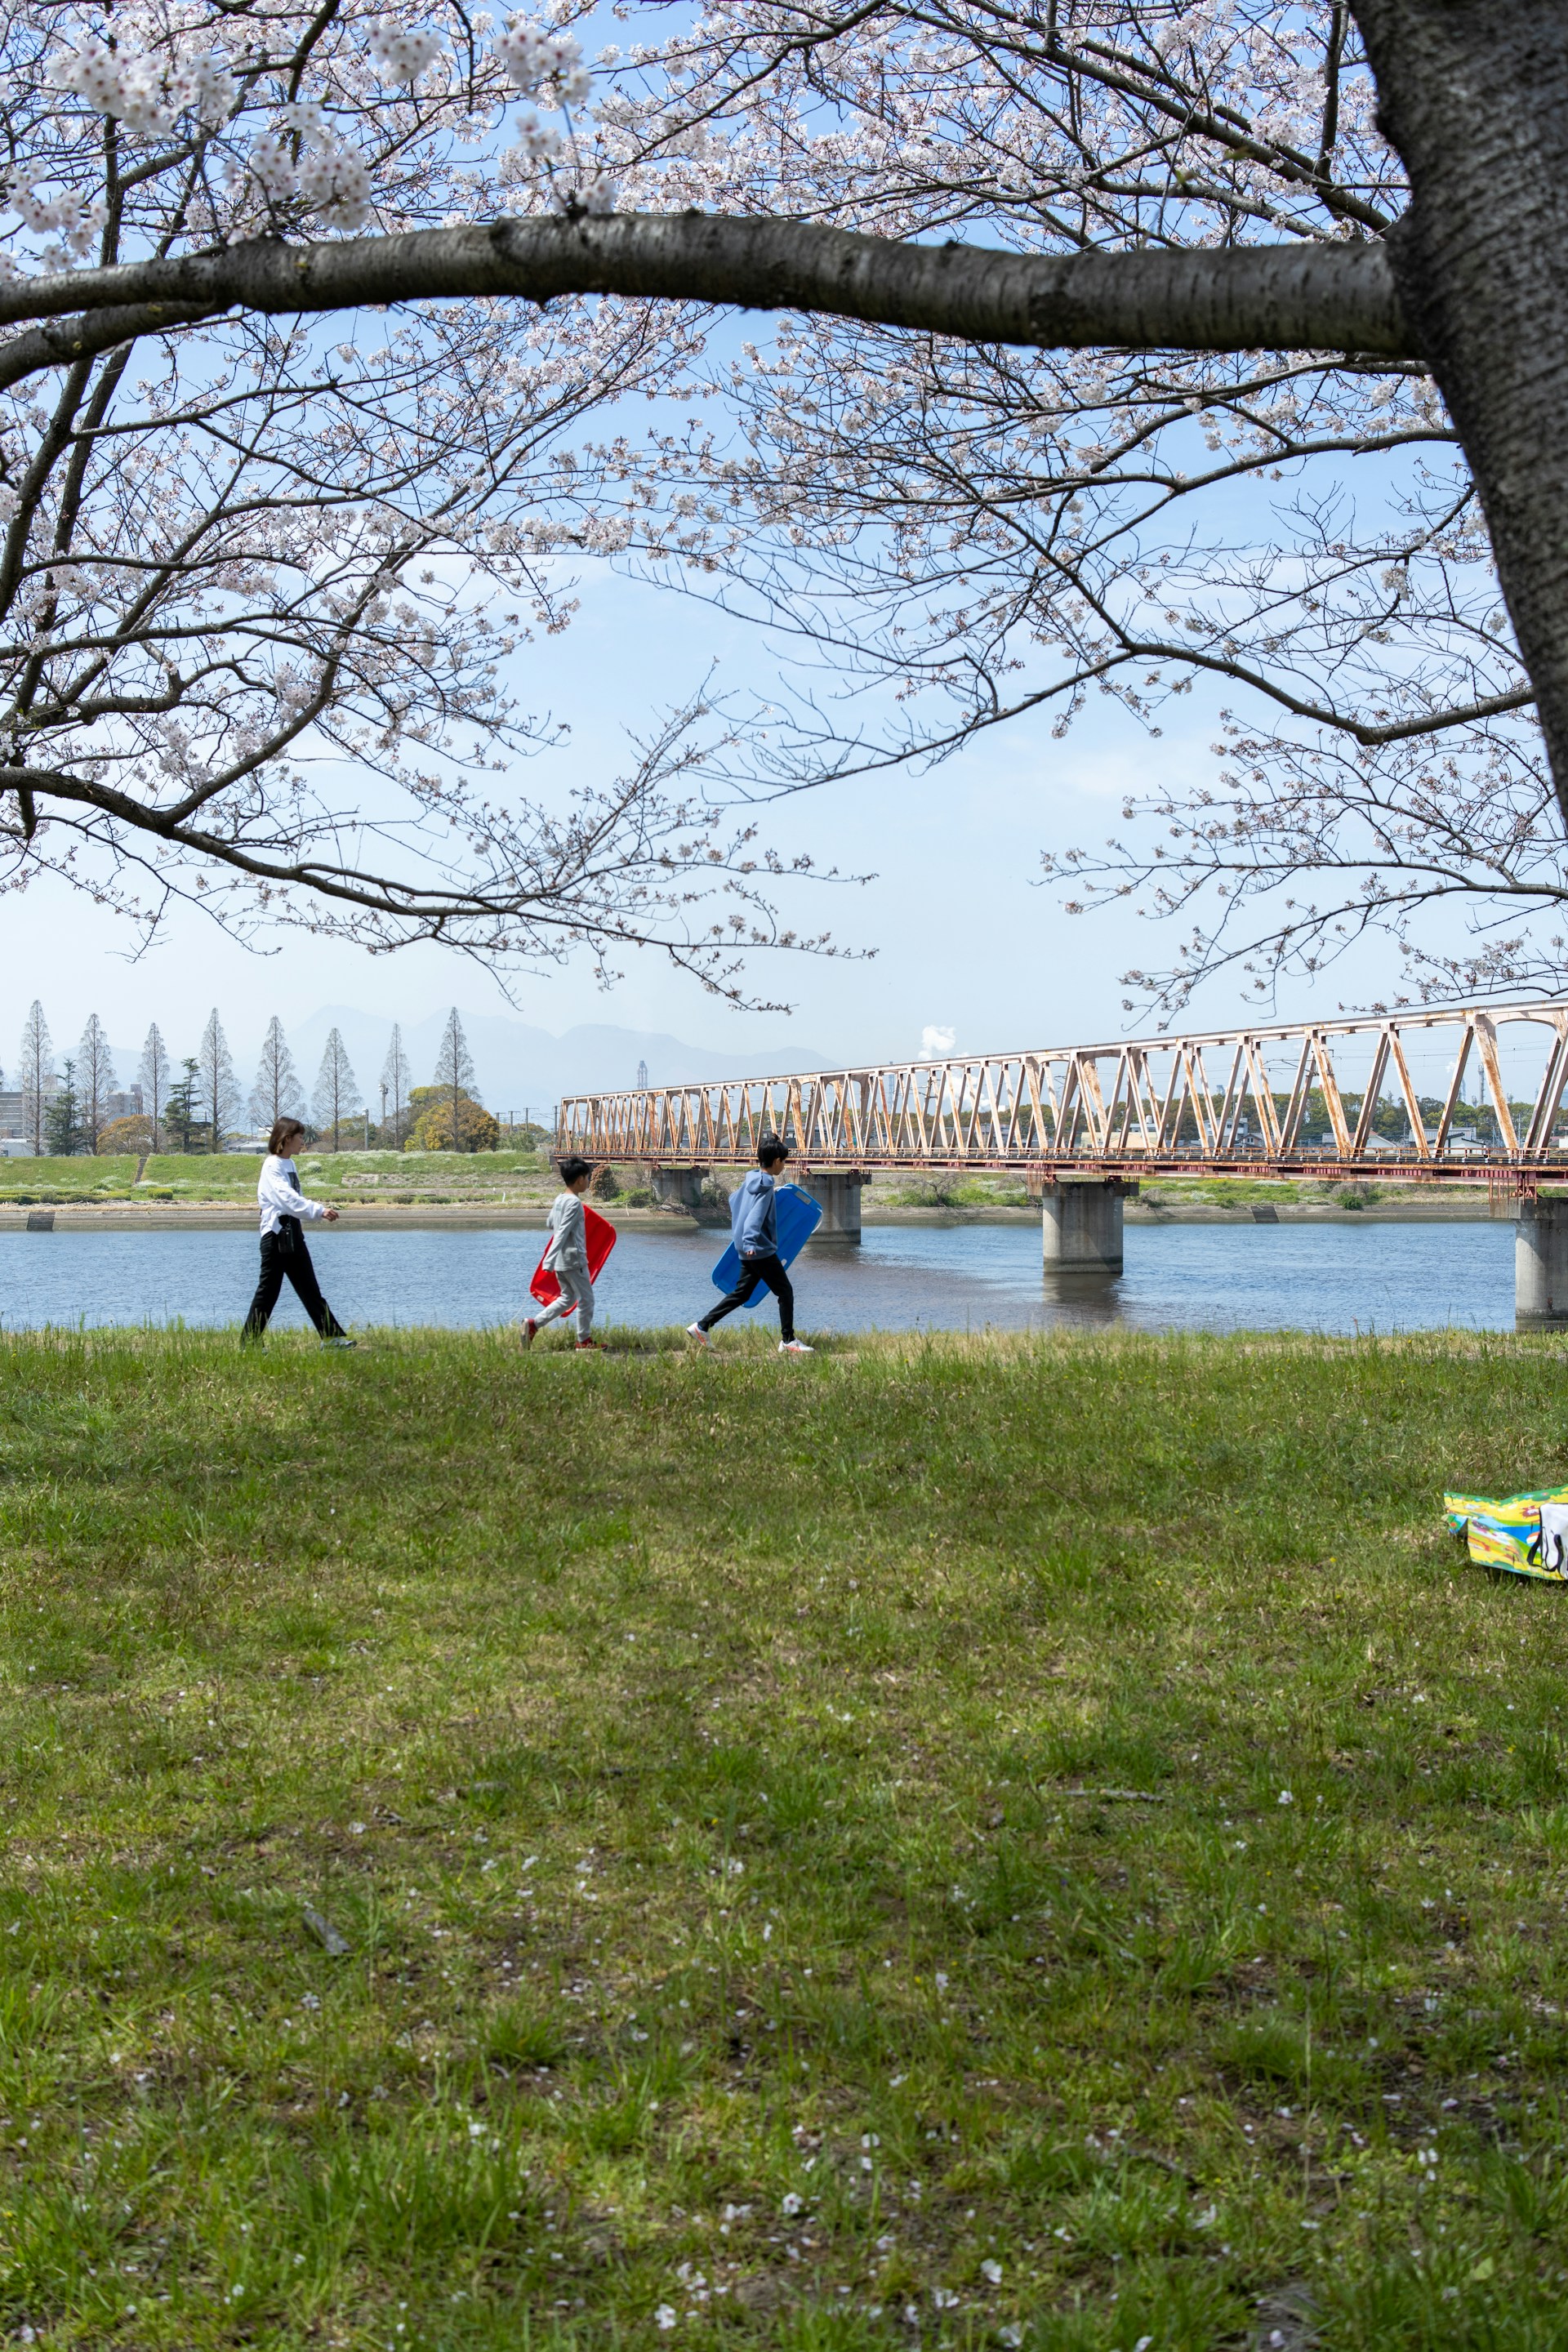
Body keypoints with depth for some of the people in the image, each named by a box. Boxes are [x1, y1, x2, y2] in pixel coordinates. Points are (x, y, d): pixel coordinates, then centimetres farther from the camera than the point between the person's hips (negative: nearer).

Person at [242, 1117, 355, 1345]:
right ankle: (249, 1341, 5)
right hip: (276, 1233, -9)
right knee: (268, 1291, -4)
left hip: (293, 1233, 9)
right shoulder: (272, 1165, -13)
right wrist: (319, 1210, -33)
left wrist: (319, 1211, 7)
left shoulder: (290, 1164, 15)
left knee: (310, 1290, 8)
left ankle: (331, 1336, 8)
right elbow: (287, 1197, -26)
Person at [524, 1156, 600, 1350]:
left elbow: (551, 1225, 22)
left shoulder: (558, 1200, 8)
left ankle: (534, 1323, 7)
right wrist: (549, 1261, -29)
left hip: (560, 1261, 9)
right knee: (586, 1299, 6)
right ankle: (585, 1340, 14)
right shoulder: (574, 1203, -18)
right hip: (574, 1260, -9)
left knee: (567, 1298, 18)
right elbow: (562, 1233, -24)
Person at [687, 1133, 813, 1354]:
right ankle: (788, 1341, 2)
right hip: (762, 1251, -9)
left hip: (747, 1251, 9)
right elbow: (755, 1217, -28)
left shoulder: (750, 1180, 8)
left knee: (741, 1293, 14)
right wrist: (750, 1243, -38)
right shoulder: (766, 1187, -16)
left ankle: (702, 1326, 11)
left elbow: (733, 1200, 24)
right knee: (785, 1292, 0)